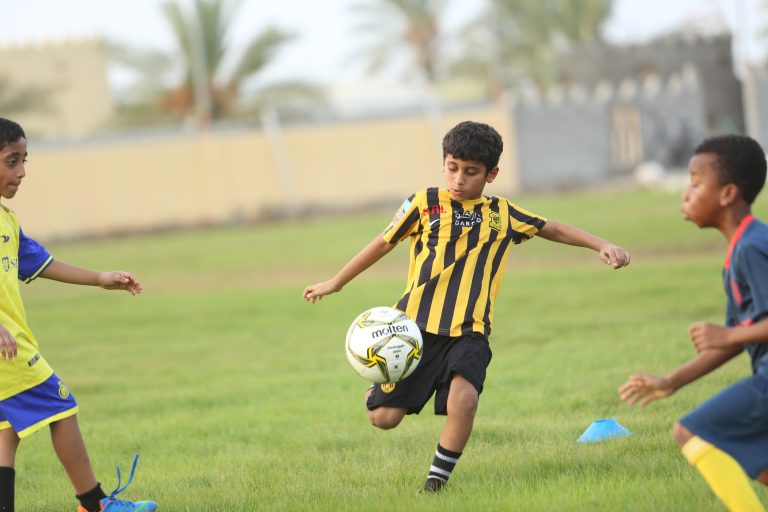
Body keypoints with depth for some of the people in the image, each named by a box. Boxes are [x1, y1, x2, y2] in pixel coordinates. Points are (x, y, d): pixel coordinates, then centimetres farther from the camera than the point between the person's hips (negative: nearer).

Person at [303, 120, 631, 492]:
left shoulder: (503, 214, 10)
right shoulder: (425, 203, 4)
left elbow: (554, 230, 19)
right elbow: (384, 243, 12)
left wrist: (601, 245, 8)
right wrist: (335, 283, 19)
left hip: (469, 332, 1)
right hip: (416, 324, -1)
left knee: (463, 399, -28)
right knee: (385, 418, -4)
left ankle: (437, 480, -7)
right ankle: (378, 392, 35)